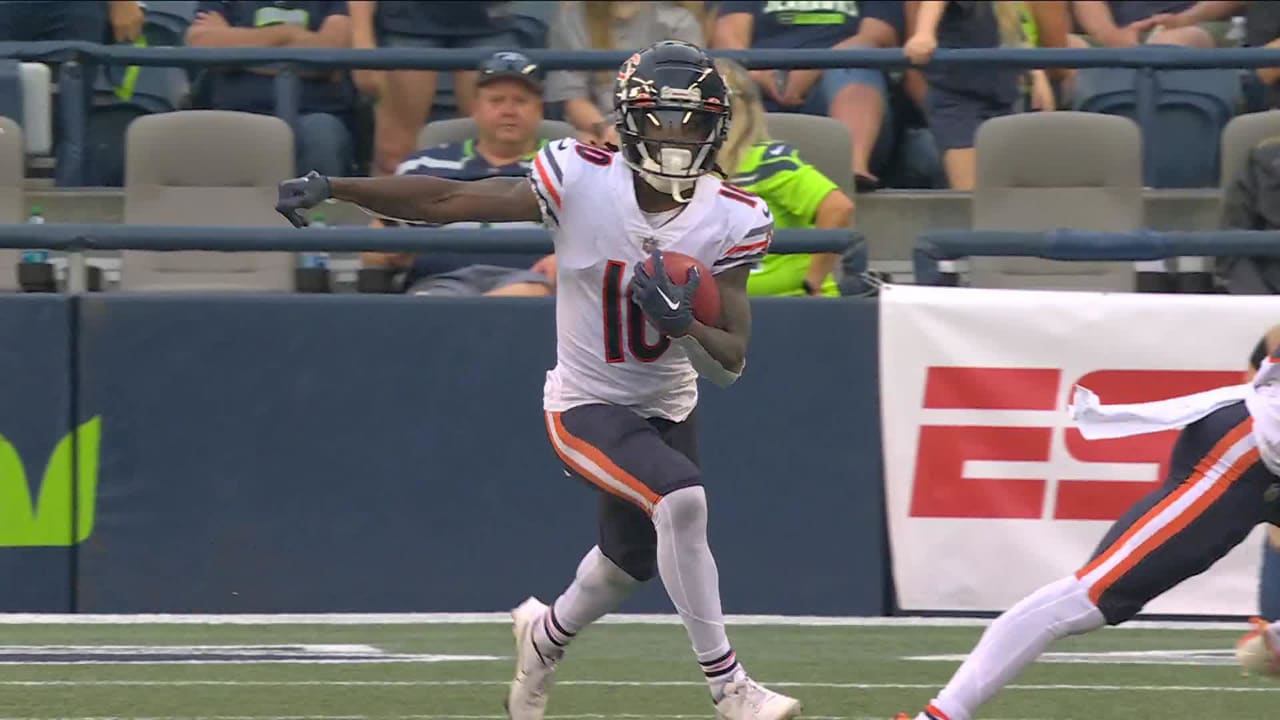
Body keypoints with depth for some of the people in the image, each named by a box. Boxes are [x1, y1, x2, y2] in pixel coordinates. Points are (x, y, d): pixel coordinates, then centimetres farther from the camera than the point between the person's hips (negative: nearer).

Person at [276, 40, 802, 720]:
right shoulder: (581, 181, -19)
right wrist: (328, 187, -22)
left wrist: (682, 325, -33)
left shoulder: (731, 221, -12)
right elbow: (449, 200, -16)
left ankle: (548, 634, 54)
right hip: (586, 406, -5)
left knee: (631, 560, 19)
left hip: (669, 407, 5)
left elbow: (730, 364, -11)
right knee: (680, 500, -28)